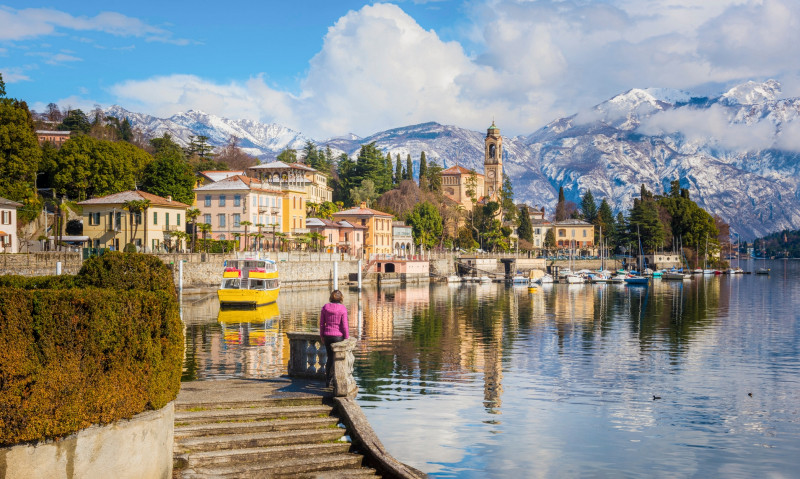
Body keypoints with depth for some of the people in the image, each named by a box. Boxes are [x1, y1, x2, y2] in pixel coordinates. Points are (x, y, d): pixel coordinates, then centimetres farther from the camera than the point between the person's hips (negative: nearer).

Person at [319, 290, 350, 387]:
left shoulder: (325, 307, 1)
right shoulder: (342, 309, -11)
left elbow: (321, 323, 4)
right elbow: (344, 325, -11)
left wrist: (322, 336, 14)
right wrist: (346, 338, -2)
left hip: (327, 335, 4)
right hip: (338, 335, -4)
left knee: (330, 357, 15)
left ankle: (327, 382, 15)